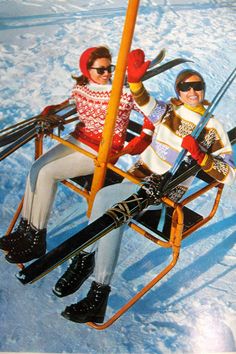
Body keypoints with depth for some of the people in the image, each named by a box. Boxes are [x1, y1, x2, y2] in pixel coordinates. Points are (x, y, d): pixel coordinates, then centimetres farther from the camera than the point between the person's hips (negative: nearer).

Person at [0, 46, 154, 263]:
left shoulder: (123, 93, -11)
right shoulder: (81, 88, 6)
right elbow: (68, 105, 24)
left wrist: (143, 139, -13)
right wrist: (50, 111, 4)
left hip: (101, 153, -7)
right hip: (77, 140, 7)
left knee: (47, 173, -19)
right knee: (36, 168, -13)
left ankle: (36, 241, -8)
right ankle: (25, 229, 0)